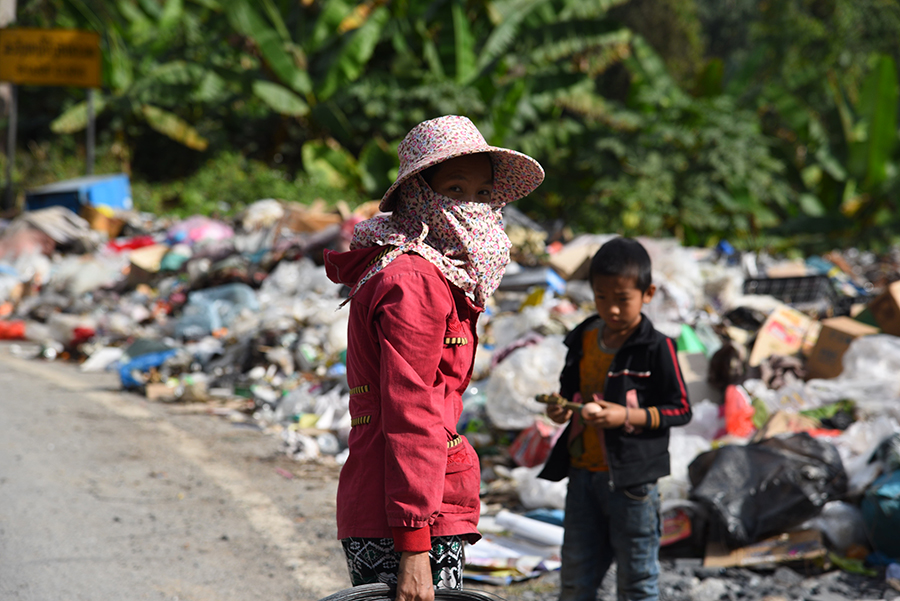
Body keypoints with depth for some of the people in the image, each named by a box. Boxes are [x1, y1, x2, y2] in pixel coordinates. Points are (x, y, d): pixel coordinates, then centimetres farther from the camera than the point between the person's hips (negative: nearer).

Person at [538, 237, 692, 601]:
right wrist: (560, 410, -3)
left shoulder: (656, 349, -11)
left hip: (632, 478, -5)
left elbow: (681, 411, -9)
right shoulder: (584, 339, 6)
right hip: (583, 473, 5)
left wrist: (627, 416, -20)